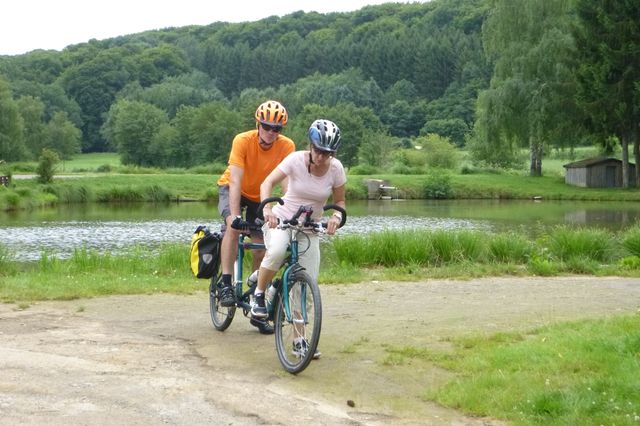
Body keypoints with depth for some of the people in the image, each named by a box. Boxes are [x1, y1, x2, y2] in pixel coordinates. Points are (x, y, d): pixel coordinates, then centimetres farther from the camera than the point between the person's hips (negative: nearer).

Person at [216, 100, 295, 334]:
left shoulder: (287, 146, -25)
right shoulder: (243, 141, -30)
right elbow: (235, 181, -36)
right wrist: (234, 215, -45)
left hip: (259, 197, 3)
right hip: (232, 189, -3)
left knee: (260, 251, 0)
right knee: (233, 226, -34)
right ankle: (226, 285, -27)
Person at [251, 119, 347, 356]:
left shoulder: (336, 169, -9)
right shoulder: (296, 160, -17)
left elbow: (339, 201, 2)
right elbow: (267, 183, -19)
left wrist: (337, 216, -21)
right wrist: (267, 208, -38)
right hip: (281, 220, -3)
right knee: (276, 251, -37)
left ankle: (299, 339, 14)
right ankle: (258, 295, -12)